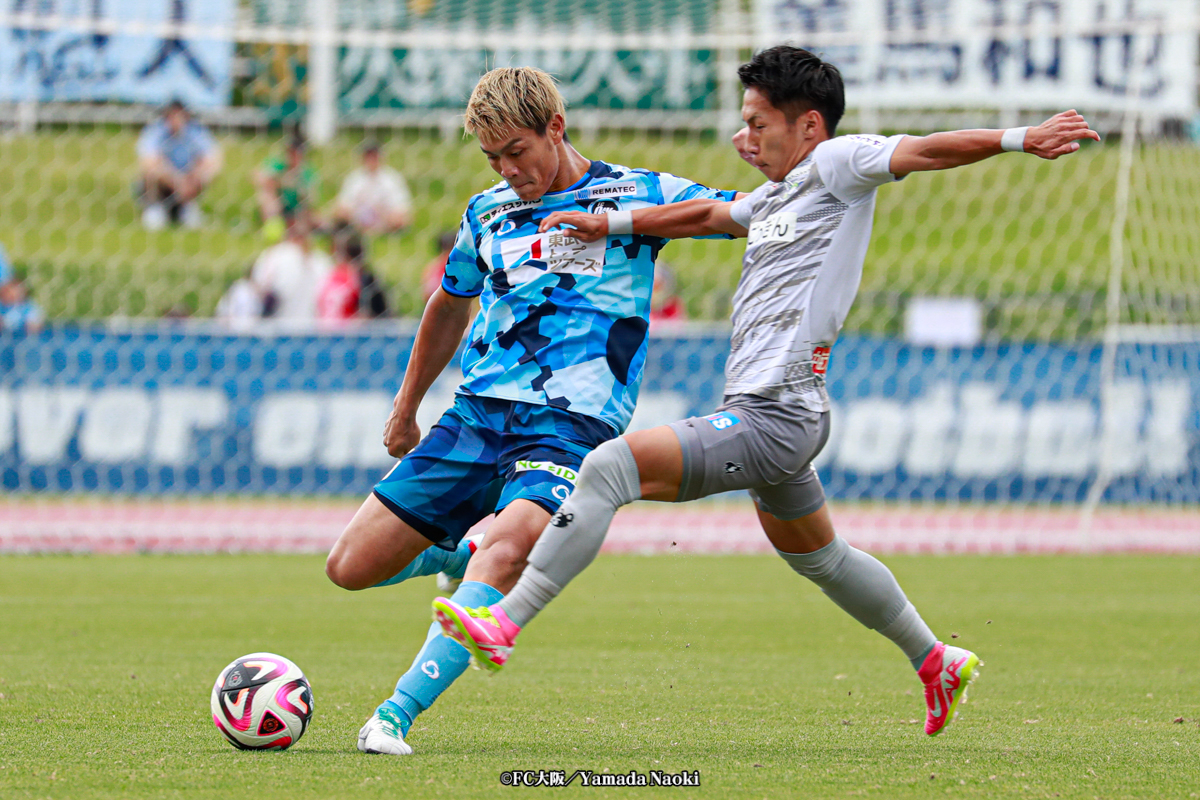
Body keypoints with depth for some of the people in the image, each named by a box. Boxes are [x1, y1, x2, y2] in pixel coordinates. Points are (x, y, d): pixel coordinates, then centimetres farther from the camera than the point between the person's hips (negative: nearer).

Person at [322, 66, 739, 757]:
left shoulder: (635, 194, 2)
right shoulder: (487, 213, 14)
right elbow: (450, 307, 31)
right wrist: (405, 410, 37)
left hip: (570, 428, -5)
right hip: (475, 416, 5)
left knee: (508, 546, -35)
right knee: (351, 567, 0)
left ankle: (396, 717, -39)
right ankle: (454, 555, 33)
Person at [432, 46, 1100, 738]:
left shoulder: (837, 163, -6)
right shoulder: (780, 195, 19)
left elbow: (929, 150, -16)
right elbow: (707, 215, 32)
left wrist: (1022, 138, -28)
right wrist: (609, 225, 32)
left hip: (772, 422, -11)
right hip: (780, 419, 11)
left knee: (610, 466, -21)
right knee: (817, 557, 28)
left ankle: (505, 624, -26)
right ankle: (938, 663, 40)